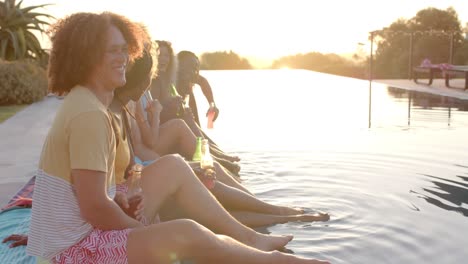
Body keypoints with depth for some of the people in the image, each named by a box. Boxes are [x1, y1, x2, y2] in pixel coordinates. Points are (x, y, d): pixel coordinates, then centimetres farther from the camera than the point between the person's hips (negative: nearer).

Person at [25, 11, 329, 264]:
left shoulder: (84, 102, 8)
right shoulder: (89, 114, -24)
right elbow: (95, 208, -25)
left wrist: (123, 204, -3)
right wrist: (144, 230, -9)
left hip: (81, 232, 10)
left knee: (174, 167, 7)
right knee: (185, 233, -26)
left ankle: (246, 237, 9)